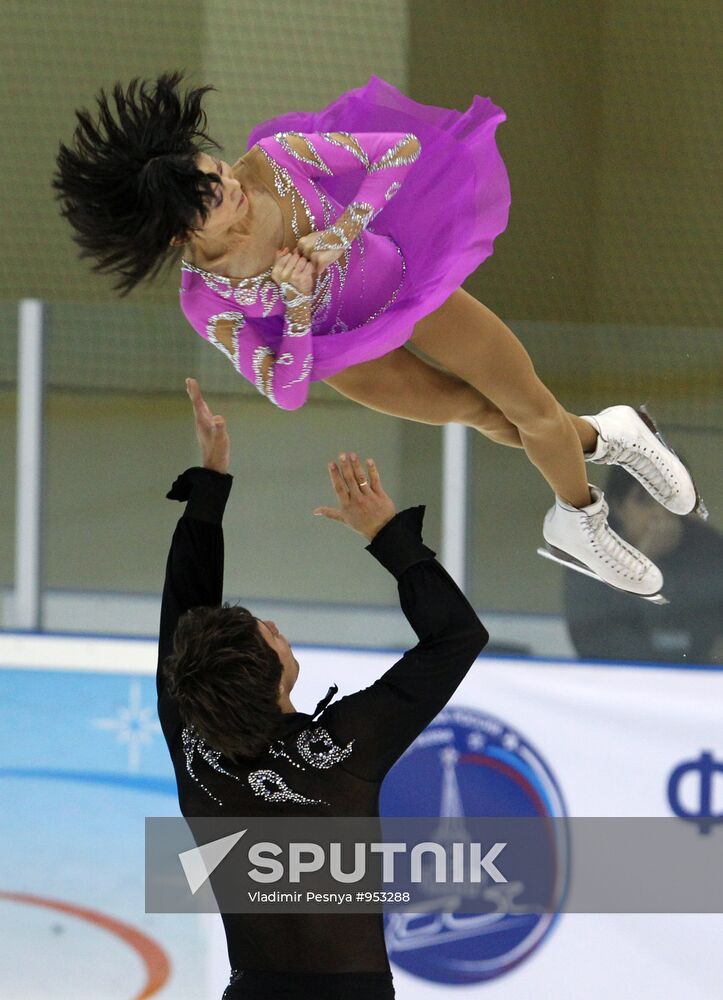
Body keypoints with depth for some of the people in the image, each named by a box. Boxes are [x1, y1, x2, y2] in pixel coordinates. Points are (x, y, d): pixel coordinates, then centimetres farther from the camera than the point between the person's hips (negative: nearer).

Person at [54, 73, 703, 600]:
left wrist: (341, 232, -36)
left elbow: (405, 146, -25)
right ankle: (596, 439, 40)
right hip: (342, 347, -1)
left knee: (534, 409, 7)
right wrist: (296, 304, -40)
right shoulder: (206, 301, -34)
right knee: (482, 414, 9)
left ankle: (577, 523, 38)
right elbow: (285, 391, -24)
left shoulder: (278, 157, -34)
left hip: (401, 277, 1)